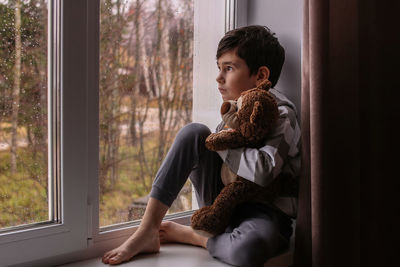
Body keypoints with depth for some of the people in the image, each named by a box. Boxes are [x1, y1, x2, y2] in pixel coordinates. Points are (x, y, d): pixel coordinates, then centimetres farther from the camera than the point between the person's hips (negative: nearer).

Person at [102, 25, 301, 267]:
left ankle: (189, 235, -9)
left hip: (265, 212, -6)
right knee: (194, 133, -16)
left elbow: (262, 172, -31)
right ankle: (147, 231, -16)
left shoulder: (281, 113, -15)